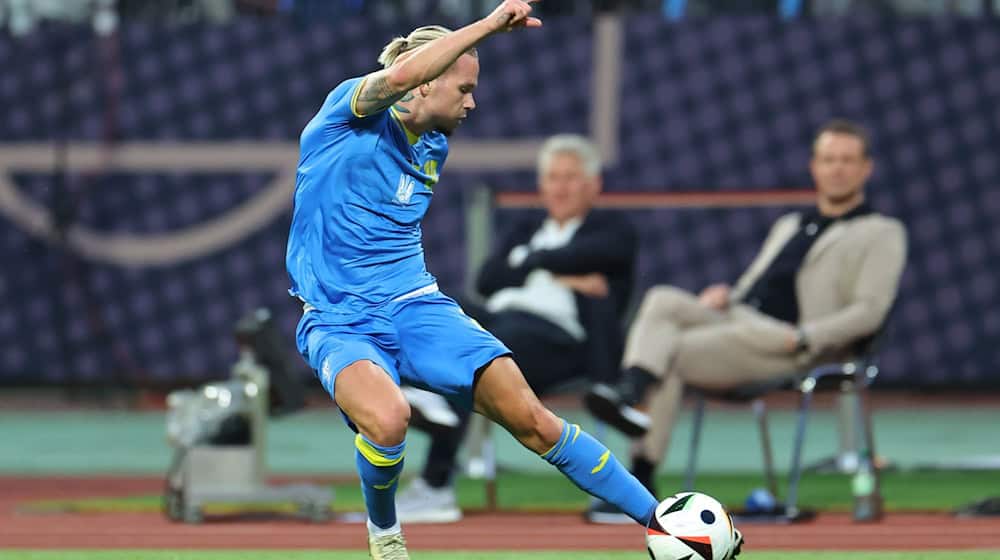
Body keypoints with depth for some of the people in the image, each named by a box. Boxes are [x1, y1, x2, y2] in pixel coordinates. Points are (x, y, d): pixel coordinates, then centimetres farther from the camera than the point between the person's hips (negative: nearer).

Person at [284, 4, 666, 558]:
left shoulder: (434, 149, 14)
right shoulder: (349, 113, -7)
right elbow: (399, 76, -30)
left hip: (416, 304, 6)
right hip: (341, 322, -6)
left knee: (531, 419, -11)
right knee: (387, 419, -36)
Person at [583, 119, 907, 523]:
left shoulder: (882, 234, 9)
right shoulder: (789, 226, 32)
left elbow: (868, 311, -4)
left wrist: (803, 339, -17)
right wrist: (724, 296, 4)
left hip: (785, 349, -6)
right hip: (735, 318, 6)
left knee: (670, 355, -25)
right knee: (663, 300, -25)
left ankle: (639, 484, -28)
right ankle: (628, 395, -43)